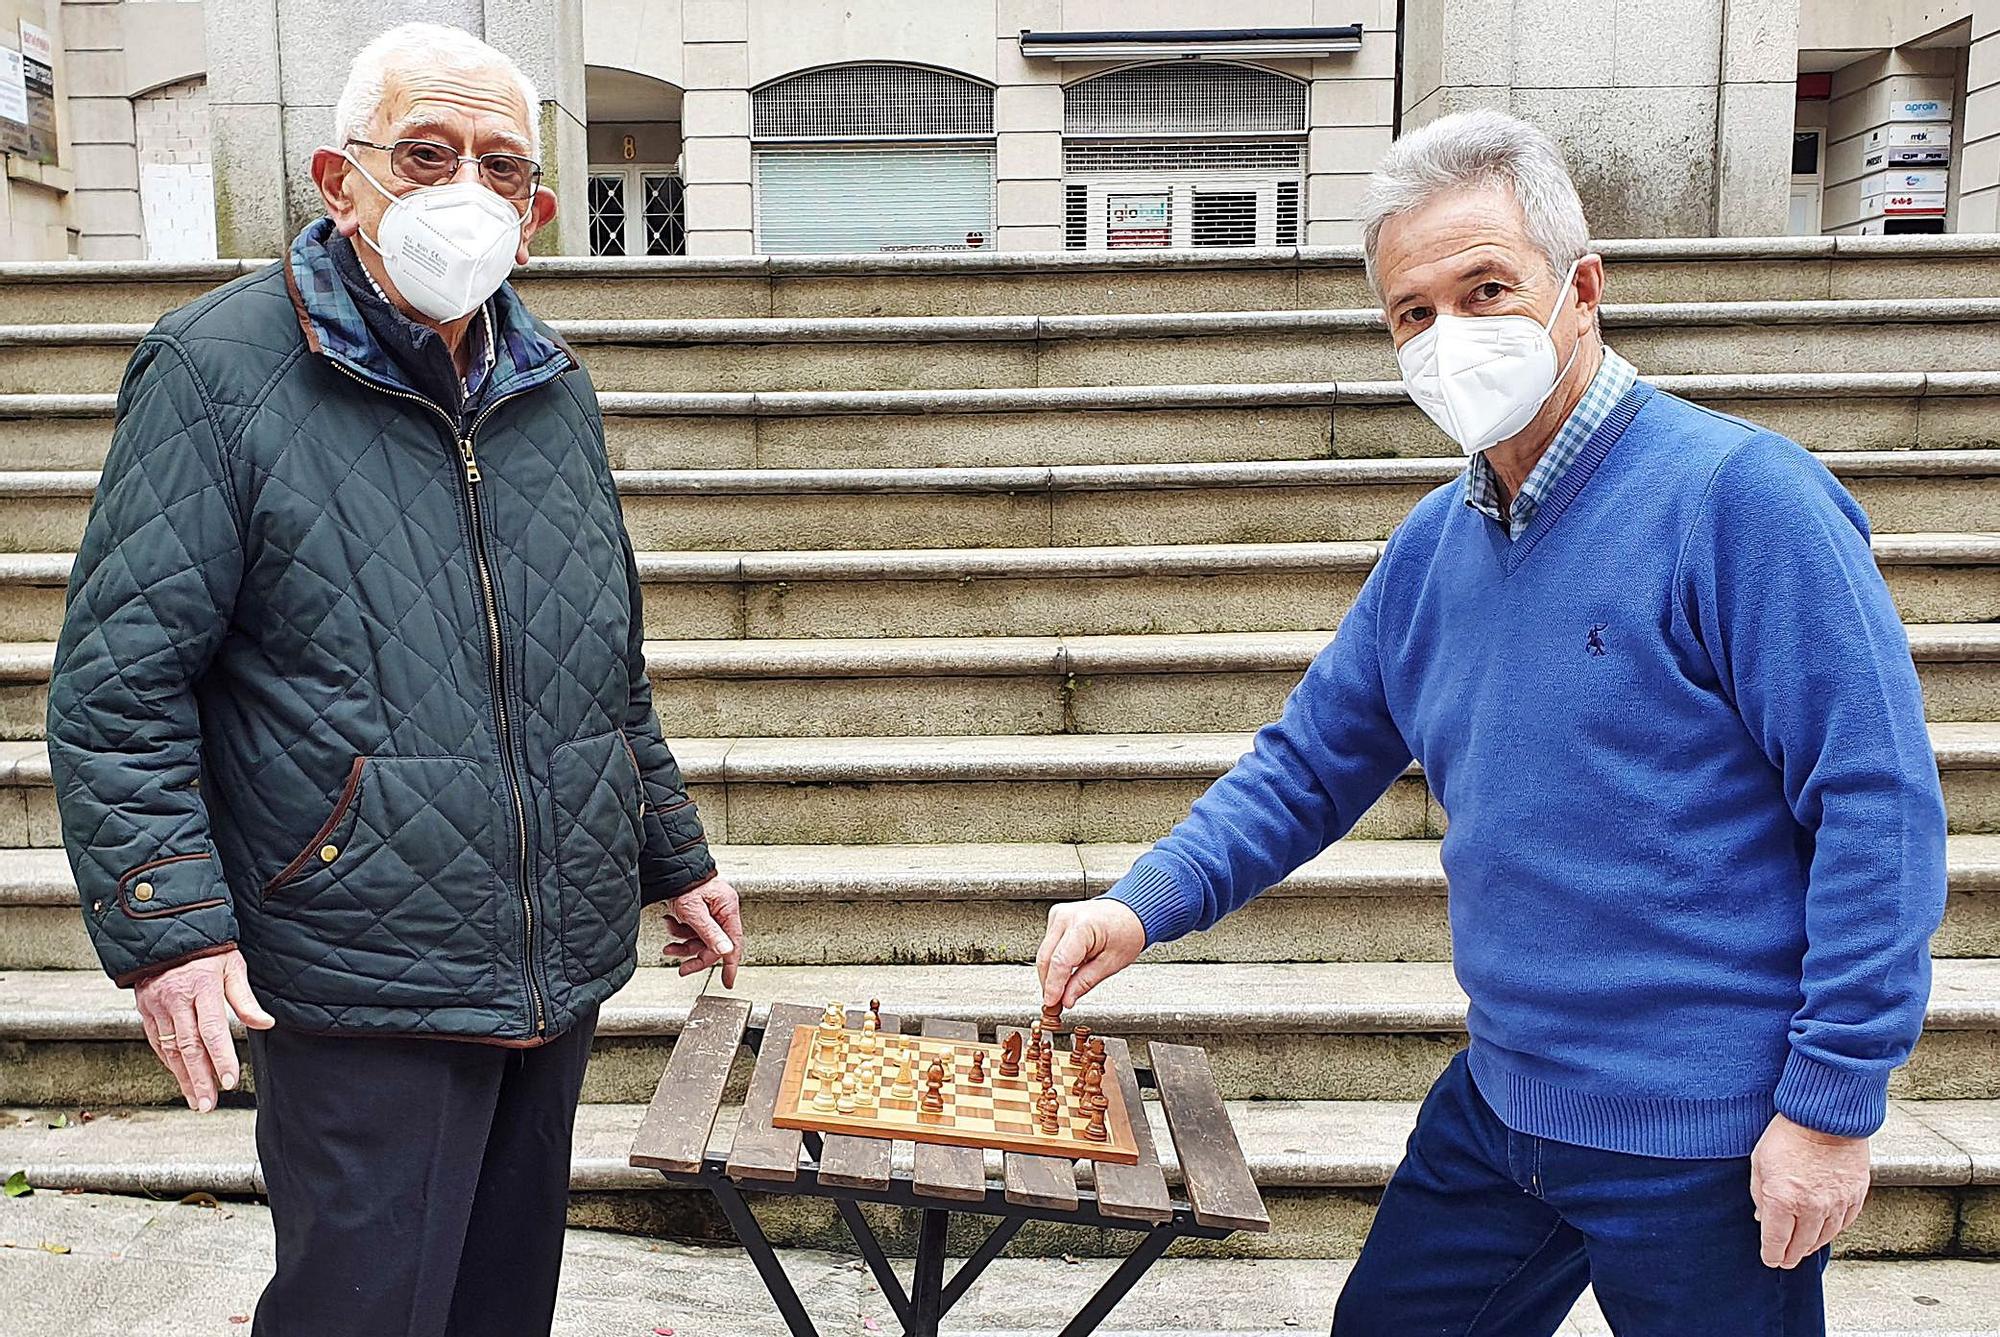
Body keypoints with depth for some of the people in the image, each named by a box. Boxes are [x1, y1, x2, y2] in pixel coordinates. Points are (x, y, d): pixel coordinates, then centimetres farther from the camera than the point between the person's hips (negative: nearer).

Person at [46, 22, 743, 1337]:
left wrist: (675, 858, 19)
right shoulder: (217, 370, -9)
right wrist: (169, 925, -18)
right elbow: (119, 679, -10)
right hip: (360, 989, -6)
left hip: (559, 970, 6)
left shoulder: (555, 393, 10)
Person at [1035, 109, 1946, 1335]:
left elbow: (1880, 802, -17)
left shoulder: (1738, 494, -16)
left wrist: (1832, 1103, -17)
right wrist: (1143, 906, -4)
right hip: (1500, 1102, 7)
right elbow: (1309, 766, 9)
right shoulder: (1434, 544, 4)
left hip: (1708, 1142, -6)